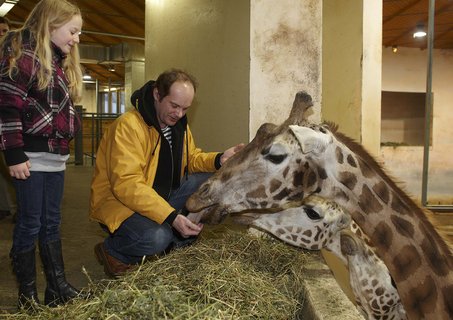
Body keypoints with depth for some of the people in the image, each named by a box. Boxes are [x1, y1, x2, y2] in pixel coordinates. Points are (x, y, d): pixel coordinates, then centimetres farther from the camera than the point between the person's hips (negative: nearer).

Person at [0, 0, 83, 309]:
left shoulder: (62, 62, 17)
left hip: (56, 156, 8)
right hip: (31, 156, -8)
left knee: (51, 224, 13)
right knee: (30, 224, 1)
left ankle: (58, 286, 22)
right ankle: (28, 294, 15)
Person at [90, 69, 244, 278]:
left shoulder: (178, 123, 3)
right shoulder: (128, 125, -25)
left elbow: (191, 158, 11)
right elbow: (127, 184, -32)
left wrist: (219, 160, -12)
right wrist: (171, 216, -38)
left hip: (163, 196, 8)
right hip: (120, 202, -8)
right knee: (156, 237, -35)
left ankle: (178, 243, 4)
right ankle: (112, 251, -2)